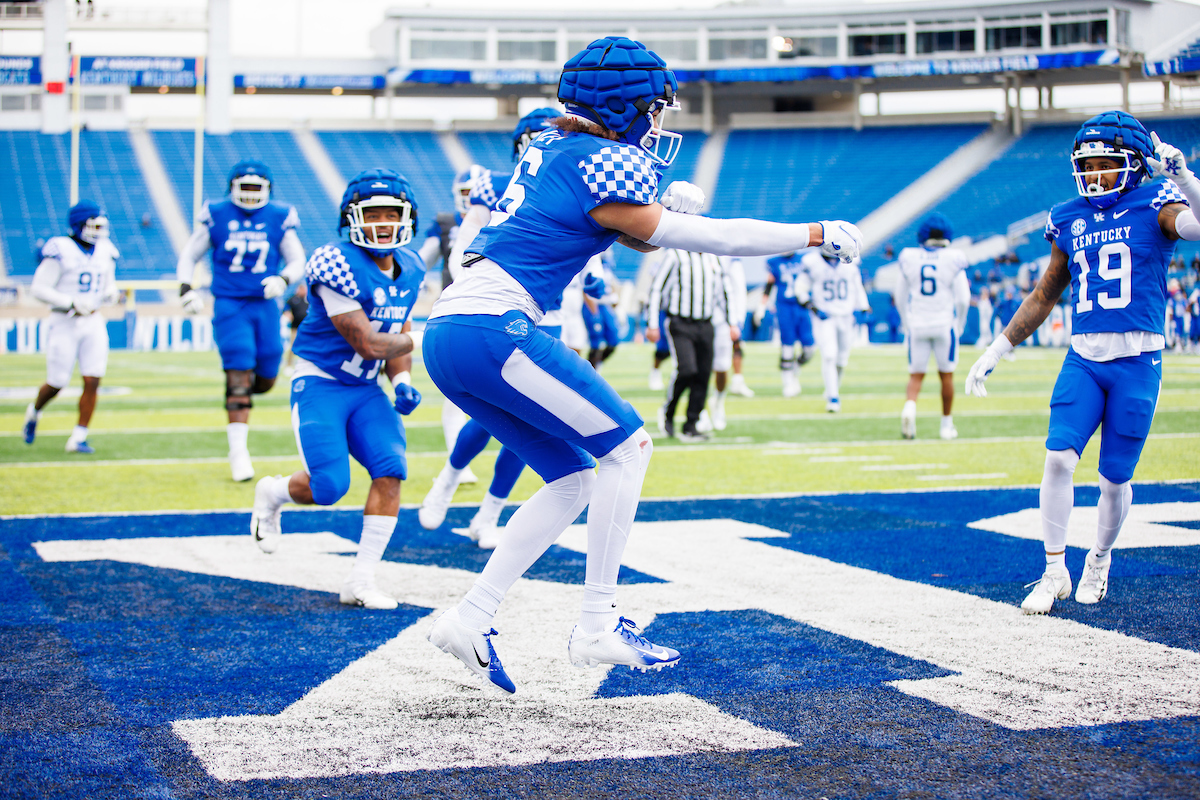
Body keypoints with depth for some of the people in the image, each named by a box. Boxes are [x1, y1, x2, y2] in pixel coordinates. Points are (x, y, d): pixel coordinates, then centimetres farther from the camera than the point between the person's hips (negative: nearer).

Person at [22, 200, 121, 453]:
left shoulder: (105, 252, 6)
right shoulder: (61, 251, -13)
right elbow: (39, 288, -13)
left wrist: (112, 294, -5)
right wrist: (71, 303, -21)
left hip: (93, 322, 5)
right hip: (65, 324, -5)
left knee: (92, 381, -6)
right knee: (56, 383, 2)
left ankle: (79, 438, 1)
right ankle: (34, 412, 35)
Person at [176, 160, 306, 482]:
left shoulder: (278, 218, 3)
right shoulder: (216, 216, 0)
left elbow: (297, 261, 8)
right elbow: (188, 256, 9)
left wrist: (283, 280, -13)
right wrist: (186, 290, -7)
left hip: (265, 306, 3)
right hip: (230, 306, -2)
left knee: (265, 380, 3)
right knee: (239, 379, -11)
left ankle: (243, 388, 40)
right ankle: (238, 451, -6)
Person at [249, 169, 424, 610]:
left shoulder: (409, 270, 3)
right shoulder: (338, 266, -23)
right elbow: (367, 344, -21)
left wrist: (402, 382, -7)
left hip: (366, 390, 6)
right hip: (319, 385, -6)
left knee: (391, 472, -13)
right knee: (329, 486, -14)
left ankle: (361, 581, -2)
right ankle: (273, 493, 24)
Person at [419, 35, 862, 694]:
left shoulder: (552, 149, 20)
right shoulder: (604, 164, -7)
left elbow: (639, 236, 30)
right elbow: (705, 238, -4)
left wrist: (666, 209, 9)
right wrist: (816, 234, 4)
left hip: (445, 336, 9)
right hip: (492, 327, -9)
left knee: (572, 479, 13)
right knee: (628, 447, -1)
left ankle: (470, 618, 10)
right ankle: (597, 627, 0)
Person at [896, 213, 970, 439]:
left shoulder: (908, 257, 0)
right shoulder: (953, 259, -7)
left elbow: (900, 295, 10)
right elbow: (963, 295, -5)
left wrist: (906, 322, 23)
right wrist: (959, 323, 11)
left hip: (916, 325, 1)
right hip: (944, 323, -1)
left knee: (916, 375, 6)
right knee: (946, 374, 12)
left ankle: (909, 406, -23)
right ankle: (946, 425, 18)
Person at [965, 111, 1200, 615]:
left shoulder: (1153, 204, -2)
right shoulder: (1071, 219, 10)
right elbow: (1045, 295, 19)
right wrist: (995, 352, 19)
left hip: (1137, 361, -3)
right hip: (1083, 359, 3)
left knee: (1115, 478, 3)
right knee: (1058, 459, -12)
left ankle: (1100, 559, 31)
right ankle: (1055, 572, 0)